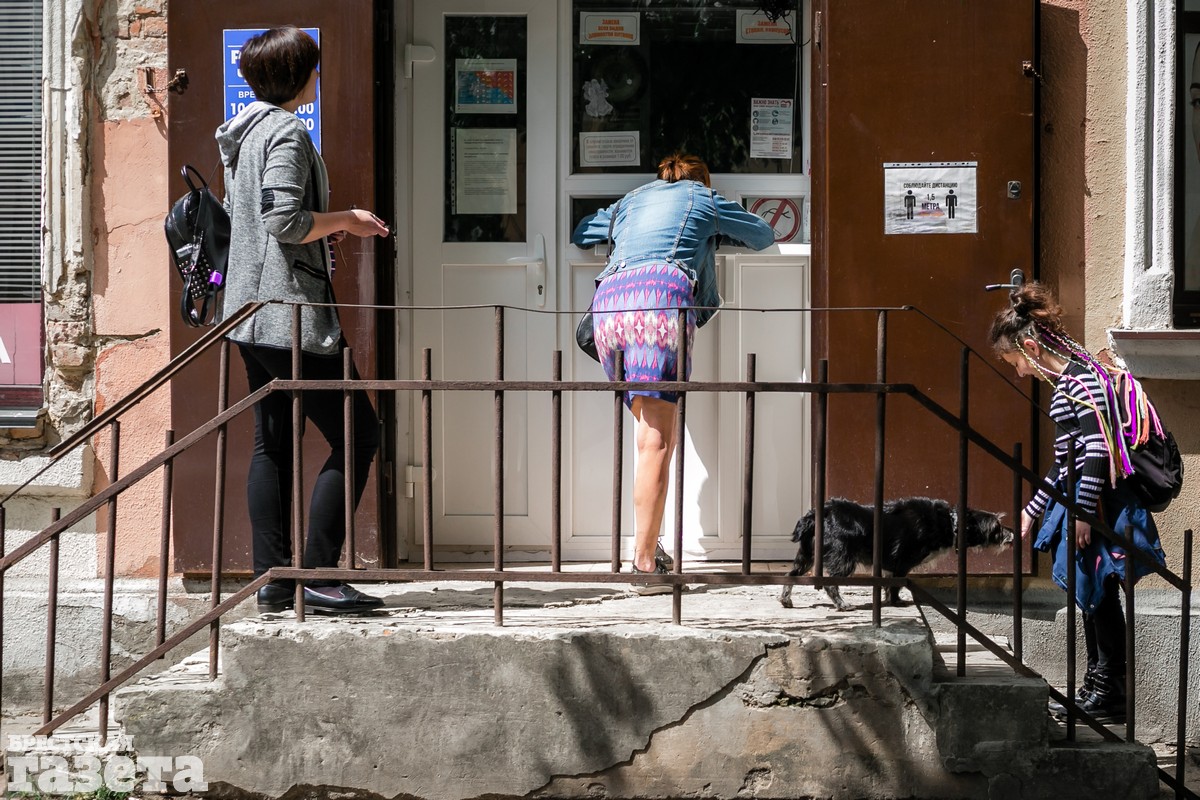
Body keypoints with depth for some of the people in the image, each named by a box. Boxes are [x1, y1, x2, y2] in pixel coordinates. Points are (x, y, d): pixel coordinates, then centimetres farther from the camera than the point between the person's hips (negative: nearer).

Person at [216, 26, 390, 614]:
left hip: (251, 311, 10)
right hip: (289, 308, -10)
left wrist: (322, 230, 19)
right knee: (356, 434, -6)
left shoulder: (243, 133, 17)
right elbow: (283, 221, -23)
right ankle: (317, 576, -9)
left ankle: (272, 578, 10)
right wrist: (344, 220, -8)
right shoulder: (287, 132, -13)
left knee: (272, 443, 11)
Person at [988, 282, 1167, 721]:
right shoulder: (1066, 383, 15)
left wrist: (1083, 512, -22)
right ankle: (1097, 688, 24)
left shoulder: (1082, 381, -16)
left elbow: (1097, 452, -22)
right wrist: (1034, 508, 25)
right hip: (1082, 504, 10)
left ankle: (1110, 692, 5)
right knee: (1093, 600, 15)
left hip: (1099, 506, -10)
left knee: (1100, 596, -3)